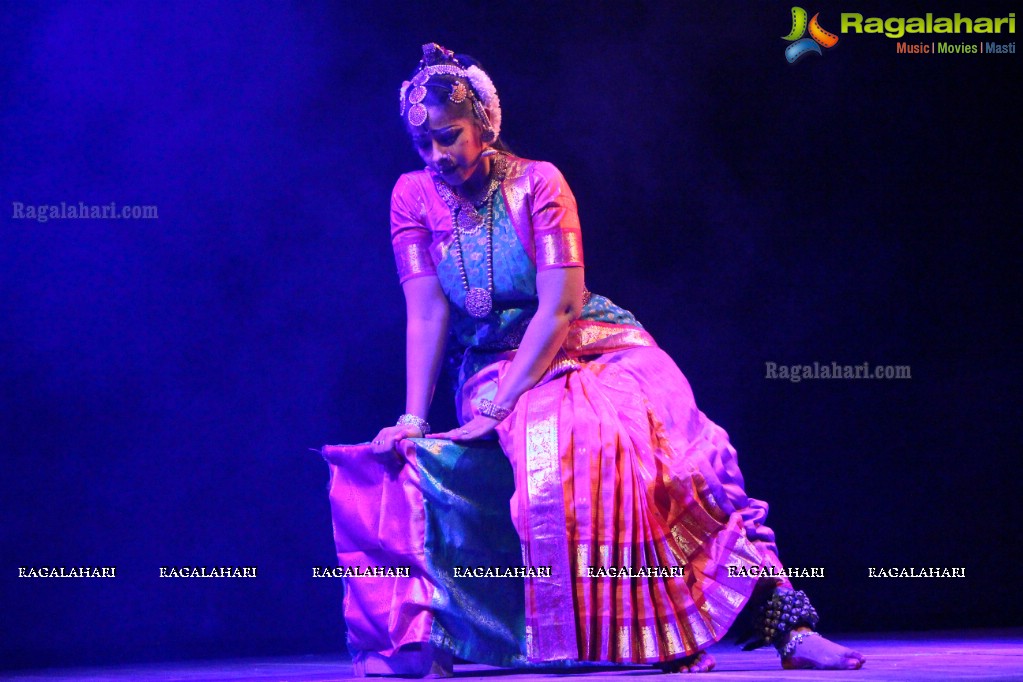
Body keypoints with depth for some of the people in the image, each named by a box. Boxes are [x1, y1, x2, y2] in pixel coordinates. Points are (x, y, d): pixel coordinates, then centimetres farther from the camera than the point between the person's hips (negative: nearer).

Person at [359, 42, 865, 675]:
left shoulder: (537, 182, -7)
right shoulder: (415, 196, 1)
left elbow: (558, 307, -15)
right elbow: (426, 312, -5)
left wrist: (496, 409, -23)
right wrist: (414, 417, -18)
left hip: (588, 342, 0)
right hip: (496, 362, 1)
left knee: (673, 433, -29)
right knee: (572, 439, -35)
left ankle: (786, 621, -32)